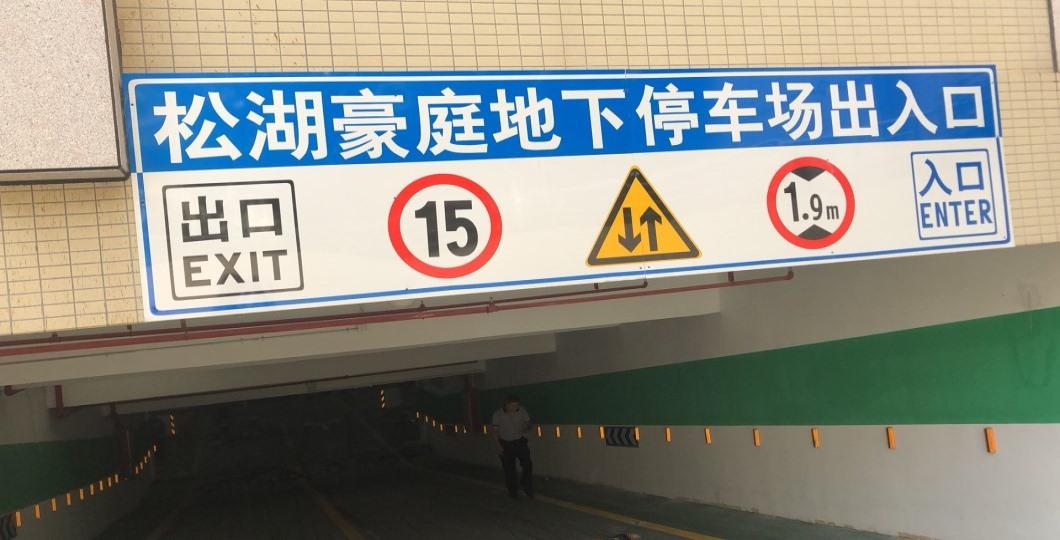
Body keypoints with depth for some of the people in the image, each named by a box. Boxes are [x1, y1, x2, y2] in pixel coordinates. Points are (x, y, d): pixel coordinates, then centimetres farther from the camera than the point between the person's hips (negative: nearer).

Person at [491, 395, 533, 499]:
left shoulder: (522, 411, -8)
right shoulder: (498, 414, -10)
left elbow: (528, 424, 5)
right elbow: (495, 431, -3)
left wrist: (526, 428, -19)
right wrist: (498, 446, -12)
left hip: (520, 442, 1)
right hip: (505, 444, -1)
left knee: (527, 465, -11)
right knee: (509, 469, 4)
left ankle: (527, 488, 9)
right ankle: (513, 492, 19)